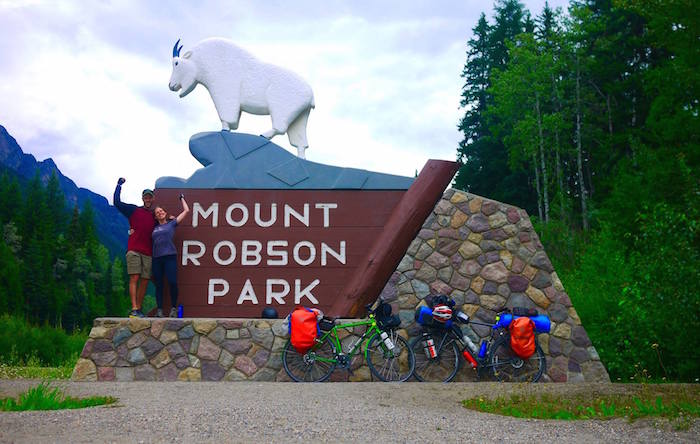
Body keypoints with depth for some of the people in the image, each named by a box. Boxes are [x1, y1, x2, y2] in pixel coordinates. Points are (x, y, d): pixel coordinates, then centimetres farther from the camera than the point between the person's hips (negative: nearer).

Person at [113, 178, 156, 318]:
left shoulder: (154, 216, 20)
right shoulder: (133, 210, 10)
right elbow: (117, 202, 3)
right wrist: (119, 185, 7)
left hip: (148, 252, 4)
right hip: (134, 250, -4)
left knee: (145, 281, -1)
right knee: (134, 278, -12)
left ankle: (138, 309, 4)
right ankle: (134, 309, -16)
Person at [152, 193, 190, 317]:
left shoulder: (172, 223, 11)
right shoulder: (154, 228, 18)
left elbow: (186, 210, 14)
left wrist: (182, 198, 25)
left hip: (170, 256, -3)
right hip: (156, 257, 3)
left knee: (172, 282, -13)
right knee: (158, 284, 1)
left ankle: (174, 308, -1)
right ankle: (159, 309, 5)